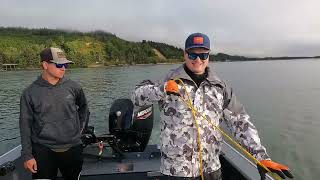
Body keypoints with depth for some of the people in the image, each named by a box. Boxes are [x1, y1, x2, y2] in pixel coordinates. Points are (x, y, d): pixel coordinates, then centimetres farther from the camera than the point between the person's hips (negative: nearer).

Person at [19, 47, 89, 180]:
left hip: (73, 149, 2)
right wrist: (27, 155, -3)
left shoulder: (73, 87, -2)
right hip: (43, 151, -1)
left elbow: (84, 107, 15)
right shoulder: (30, 93, -6)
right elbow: (25, 125, -2)